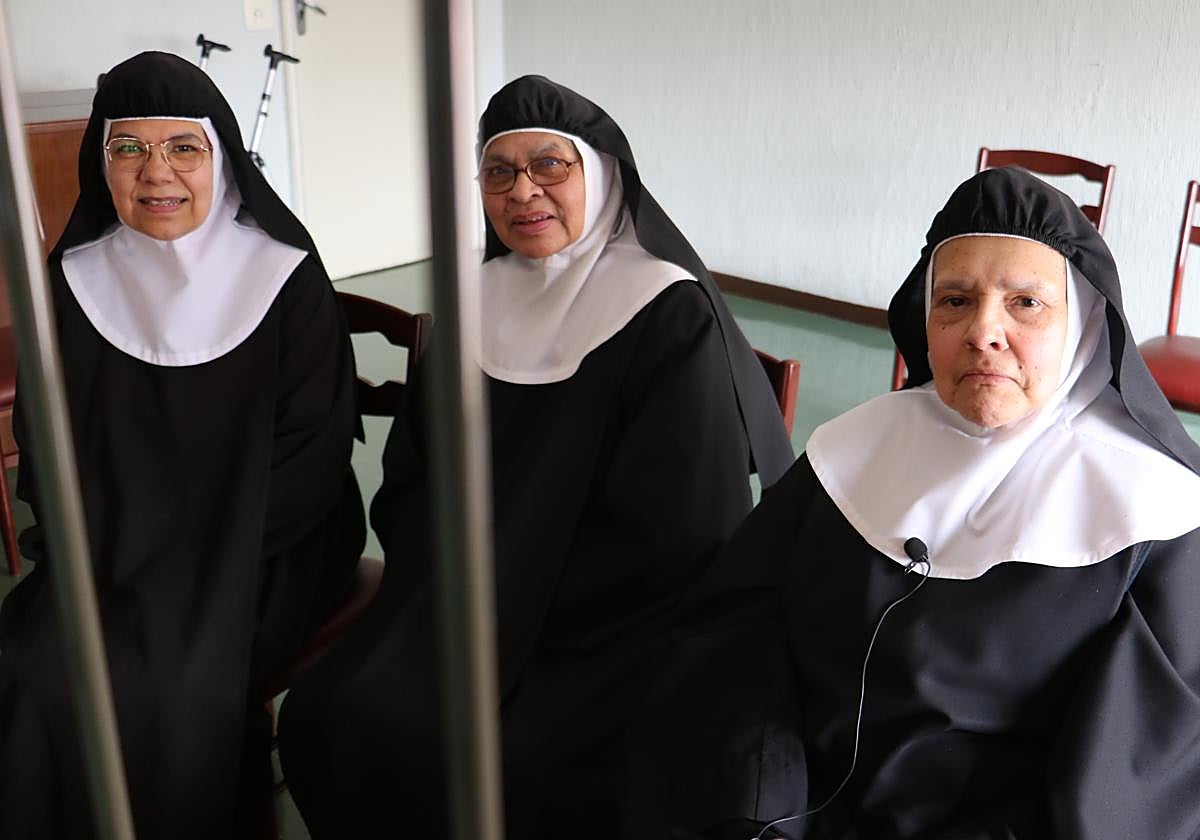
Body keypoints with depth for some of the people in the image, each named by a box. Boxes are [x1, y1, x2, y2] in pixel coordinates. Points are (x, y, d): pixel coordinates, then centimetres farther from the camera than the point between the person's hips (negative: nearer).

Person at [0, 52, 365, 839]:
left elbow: (312, 449, -8)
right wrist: (101, 550, -9)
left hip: (252, 546, -3)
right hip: (114, 546, 3)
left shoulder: (285, 276, -6)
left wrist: (204, 557, -15)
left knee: (172, 689, -25)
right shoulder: (75, 279, 4)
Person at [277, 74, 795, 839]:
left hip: (611, 629, -5)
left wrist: (515, 611, -14)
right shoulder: (483, 301, 7)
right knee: (329, 720, -15)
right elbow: (412, 468, 13)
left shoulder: (673, 317, -12)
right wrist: (439, 586, -4)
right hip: (464, 604, 5)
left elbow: (673, 534, -15)